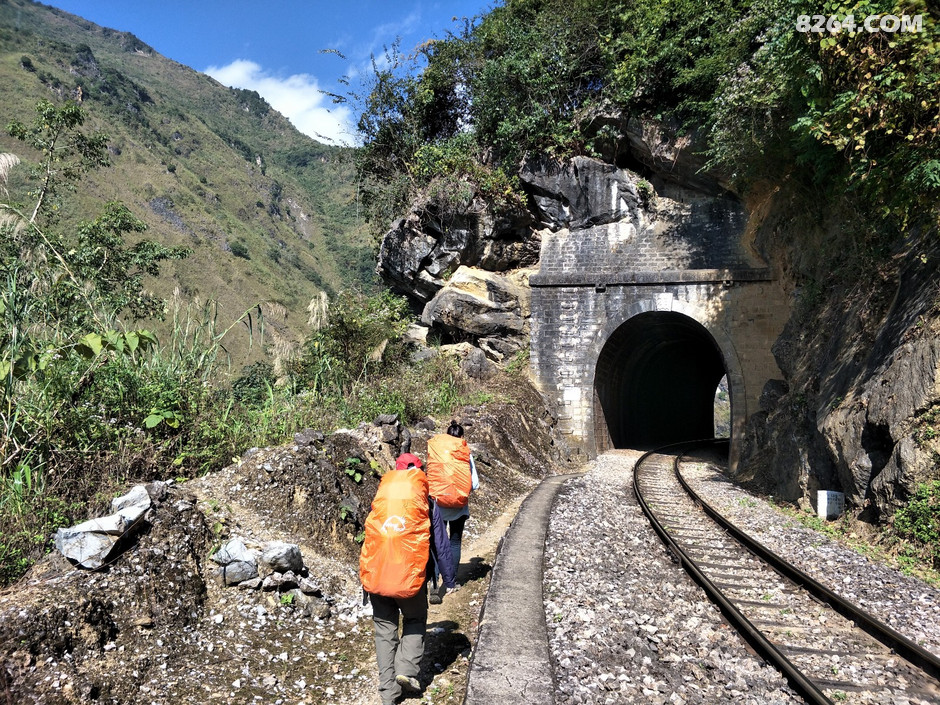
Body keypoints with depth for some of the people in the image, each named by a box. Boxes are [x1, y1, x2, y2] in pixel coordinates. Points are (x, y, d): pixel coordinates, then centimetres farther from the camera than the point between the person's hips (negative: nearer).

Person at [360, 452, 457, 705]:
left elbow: (369, 538, 15)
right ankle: (406, 669, 3)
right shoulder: (427, 503, 1)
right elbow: (441, 545, 4)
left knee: (385, 628, 14)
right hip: (410, 577, -2)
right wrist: (449, 581, 12)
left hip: (376, 576, 2)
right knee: (415, 622, 21)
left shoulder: (379, 499, 7)